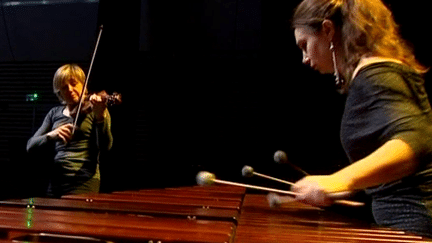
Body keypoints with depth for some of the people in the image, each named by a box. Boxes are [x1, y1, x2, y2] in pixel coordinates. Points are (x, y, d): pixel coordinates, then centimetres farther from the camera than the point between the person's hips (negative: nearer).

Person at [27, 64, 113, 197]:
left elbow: (105, 146, -13)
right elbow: (30, 146, 7)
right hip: (55, 182, 4)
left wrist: (100, 116, -28)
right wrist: (51, 135, -12)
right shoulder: (55, 113, 14)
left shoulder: (94, 109, 2)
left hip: (84, 182, -4)